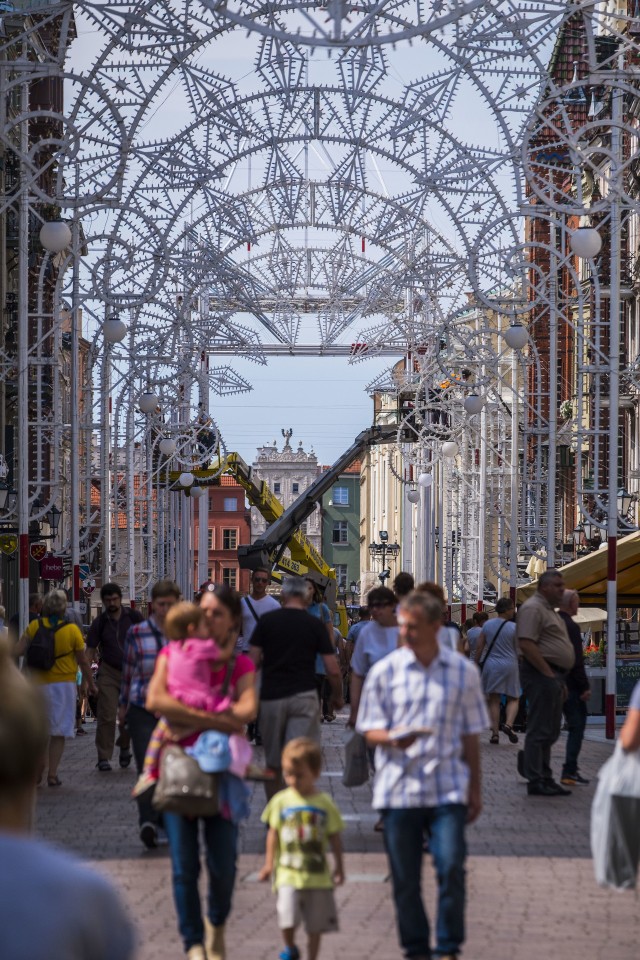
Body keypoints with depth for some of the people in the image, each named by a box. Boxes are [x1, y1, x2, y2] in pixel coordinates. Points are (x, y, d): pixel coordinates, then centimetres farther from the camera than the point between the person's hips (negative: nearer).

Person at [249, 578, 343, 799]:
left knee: (273, 763, 13)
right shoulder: (315, 624, 1)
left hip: (271, 695, 1)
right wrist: (338, 697, 16)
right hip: (304, 696, -1)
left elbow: (253, 661, -1)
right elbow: (332, 670, 0)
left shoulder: (267, 620, 2)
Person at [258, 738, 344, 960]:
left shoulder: (324, 804, -2)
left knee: (316, 925, 7)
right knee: (287, 918, -13)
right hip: (288, 874, -1)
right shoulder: (280, 801, 0)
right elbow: (273, 833, 6)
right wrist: (269, 863, 4)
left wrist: (339, 866, 5)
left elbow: (334, 837, 5)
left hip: (317, 875, 1)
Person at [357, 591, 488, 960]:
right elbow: (371, 730, 4)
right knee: (405, 878, 5)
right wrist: (392, 738, -19)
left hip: (448, 788, -1)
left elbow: (471, 735, 10)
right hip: (398, 788, 1)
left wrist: (475, 790, 12)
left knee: (451, 867, -11)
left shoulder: (463, 671, 4)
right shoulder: (384, 671, 3)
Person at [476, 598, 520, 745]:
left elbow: (480, 646, 5)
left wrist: (477, 663, 13)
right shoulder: (514, 627, -7)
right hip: (510, 665, -2)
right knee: (513, 699, 10)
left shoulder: (487, 625, 2)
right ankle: (508, 724, -14)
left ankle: (495, 733, 1)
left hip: (491, 665, 2)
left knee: (494, 700, 7)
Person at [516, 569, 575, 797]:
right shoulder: (533, 608, -11)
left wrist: (561, 681, 21)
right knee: (540, 730, -7)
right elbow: (526, 644, -21)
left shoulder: (550, 610, 23)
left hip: (554, 676, 10)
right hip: (541, 675, -10)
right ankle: (536, 782, -5)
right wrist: (549, 675, -20)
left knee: (550, 732, 14)